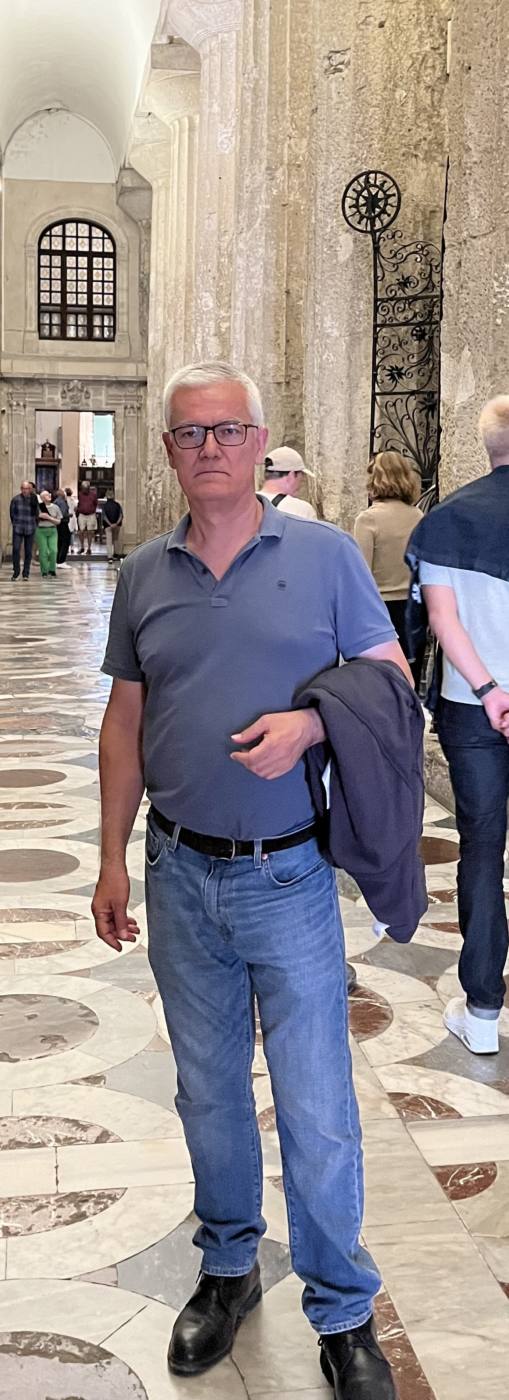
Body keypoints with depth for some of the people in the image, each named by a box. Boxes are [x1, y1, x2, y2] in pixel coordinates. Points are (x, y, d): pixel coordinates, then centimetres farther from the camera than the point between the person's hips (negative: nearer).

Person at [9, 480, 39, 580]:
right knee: (16, 550, -8)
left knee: (28, 552, 4)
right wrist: (15, 524, 10)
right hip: (18, 529, 0)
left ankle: (26, 573, 12)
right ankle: (16, 572, 4)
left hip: (30, 530, 1)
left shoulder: (33, 500, -2)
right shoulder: (15, 499, -2)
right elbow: (12, 513, 7)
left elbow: (37, 514, 5)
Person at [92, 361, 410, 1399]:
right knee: (208, 1093, 17)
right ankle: (228, 1267, 38)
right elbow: (126, 725, 10)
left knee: (317, 1113, 2)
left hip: (290, 877, -3)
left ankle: (344, 1316, 21)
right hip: (180, 877, 3)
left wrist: (306, 723, -18)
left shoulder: (326, 555, -3)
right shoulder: (143, 576, 5)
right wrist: (111, 860, 8)